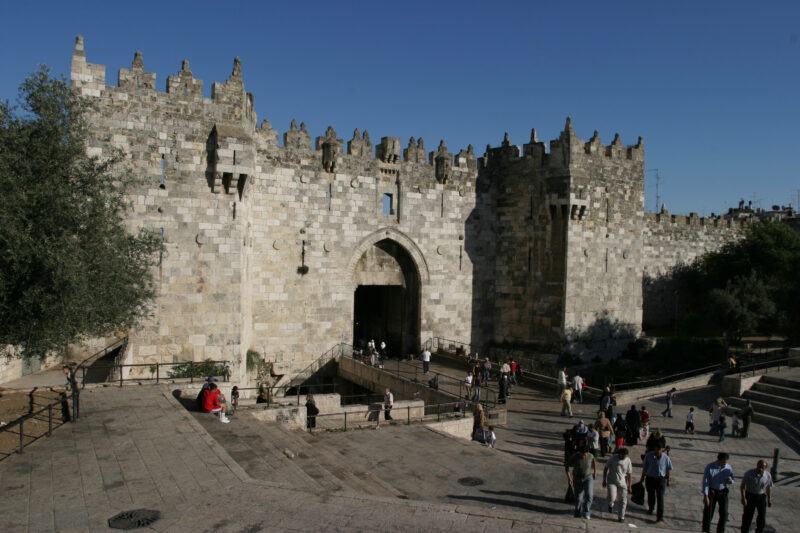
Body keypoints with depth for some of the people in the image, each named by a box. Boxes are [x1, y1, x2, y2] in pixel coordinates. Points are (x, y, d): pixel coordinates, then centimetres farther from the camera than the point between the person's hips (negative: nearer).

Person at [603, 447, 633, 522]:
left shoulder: (628, 460, -5)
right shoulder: (613, 458, -12)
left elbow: (629, 474, 4)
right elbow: (606, 468, -2)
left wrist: (629, 486, 5)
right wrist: (604, 480, 0)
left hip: (622, 483, 3)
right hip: (611, 482, -2)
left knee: (623, 501, 6)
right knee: (611, 498, -19)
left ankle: (621, 517, 26)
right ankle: (611, 505, 16)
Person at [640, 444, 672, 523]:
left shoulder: (666, 458, -8)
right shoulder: (649, 455, -8)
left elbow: (668, 470, 4)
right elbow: (645, 467, 3)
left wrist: (668, 480, 7)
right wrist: (642, 477, 8)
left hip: (661, 479, -1)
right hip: (650, 478, 1)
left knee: (660, 497, -7)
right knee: (651, 495, 17)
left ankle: (660, 516, -4)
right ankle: (650, 508, 44)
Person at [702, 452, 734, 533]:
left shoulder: (728, 468, -6)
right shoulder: (710, 467, -15)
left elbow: (732, 482, 7)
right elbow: (705, 481, -12)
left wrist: (730, 480, -19)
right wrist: (705, 496, -15)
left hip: (723, 492, 2)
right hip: (711, 492, -2)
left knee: (724, 513, -1)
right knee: (708, 512, 2)